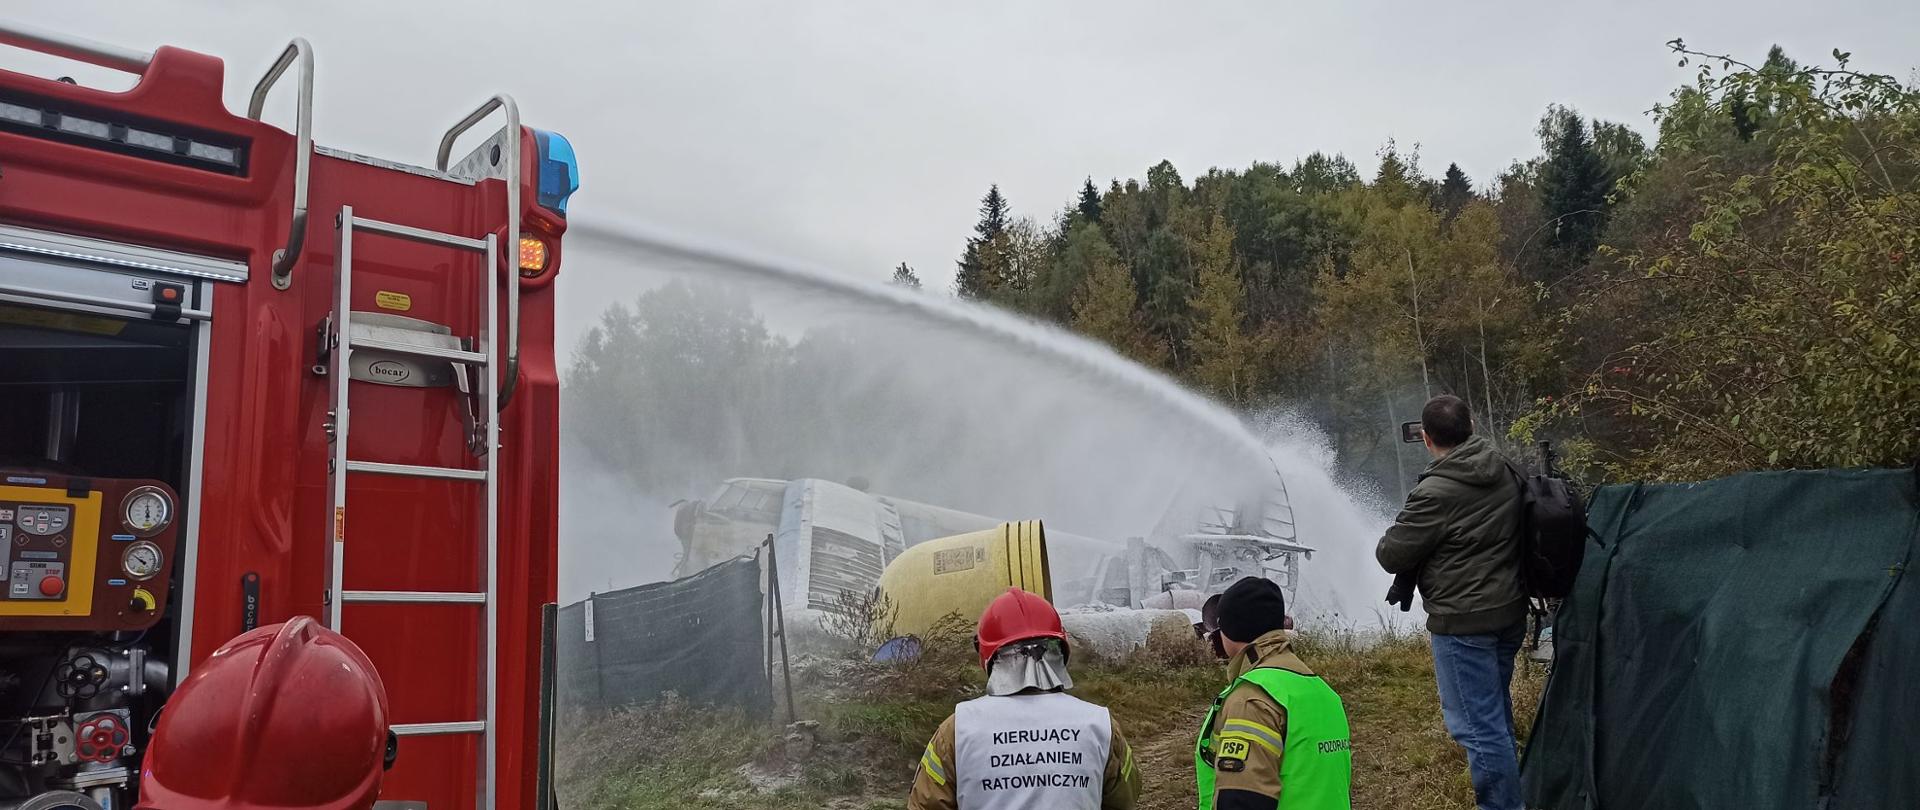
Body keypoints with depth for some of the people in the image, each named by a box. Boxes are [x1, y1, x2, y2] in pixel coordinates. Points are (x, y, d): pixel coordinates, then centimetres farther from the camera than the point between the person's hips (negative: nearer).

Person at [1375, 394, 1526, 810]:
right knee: (1496, 714, 24)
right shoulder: (1506, 472, 2)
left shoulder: (1436, 492, -21)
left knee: (1477, 725, -2)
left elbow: (1391, 556, -13)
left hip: (1463, 622, -9)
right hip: (1510, 611, 9)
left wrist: (1388, 543, 8)